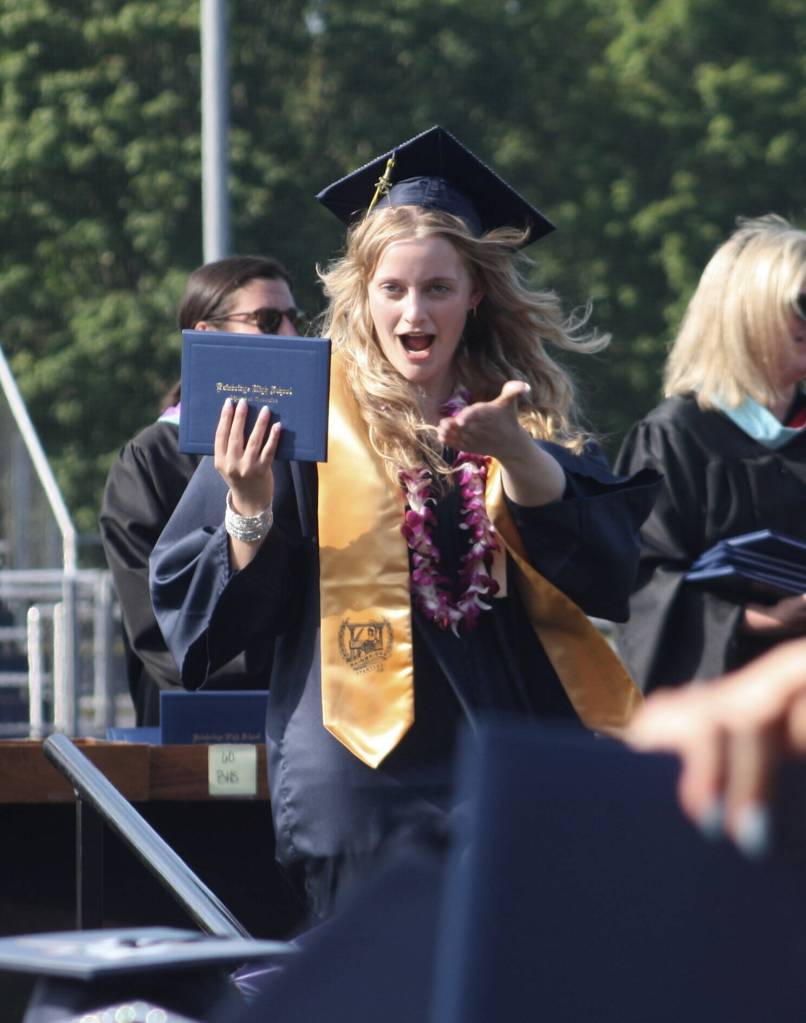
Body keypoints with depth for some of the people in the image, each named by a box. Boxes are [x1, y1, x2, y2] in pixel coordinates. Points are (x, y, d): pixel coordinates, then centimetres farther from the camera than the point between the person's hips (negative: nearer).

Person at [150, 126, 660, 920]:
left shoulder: (523, 411, 10)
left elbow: (609, 569, -5)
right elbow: (229, 610, 0)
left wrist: (515, 452, -19)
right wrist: (249, 512, -19)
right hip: (371, 763, -2)